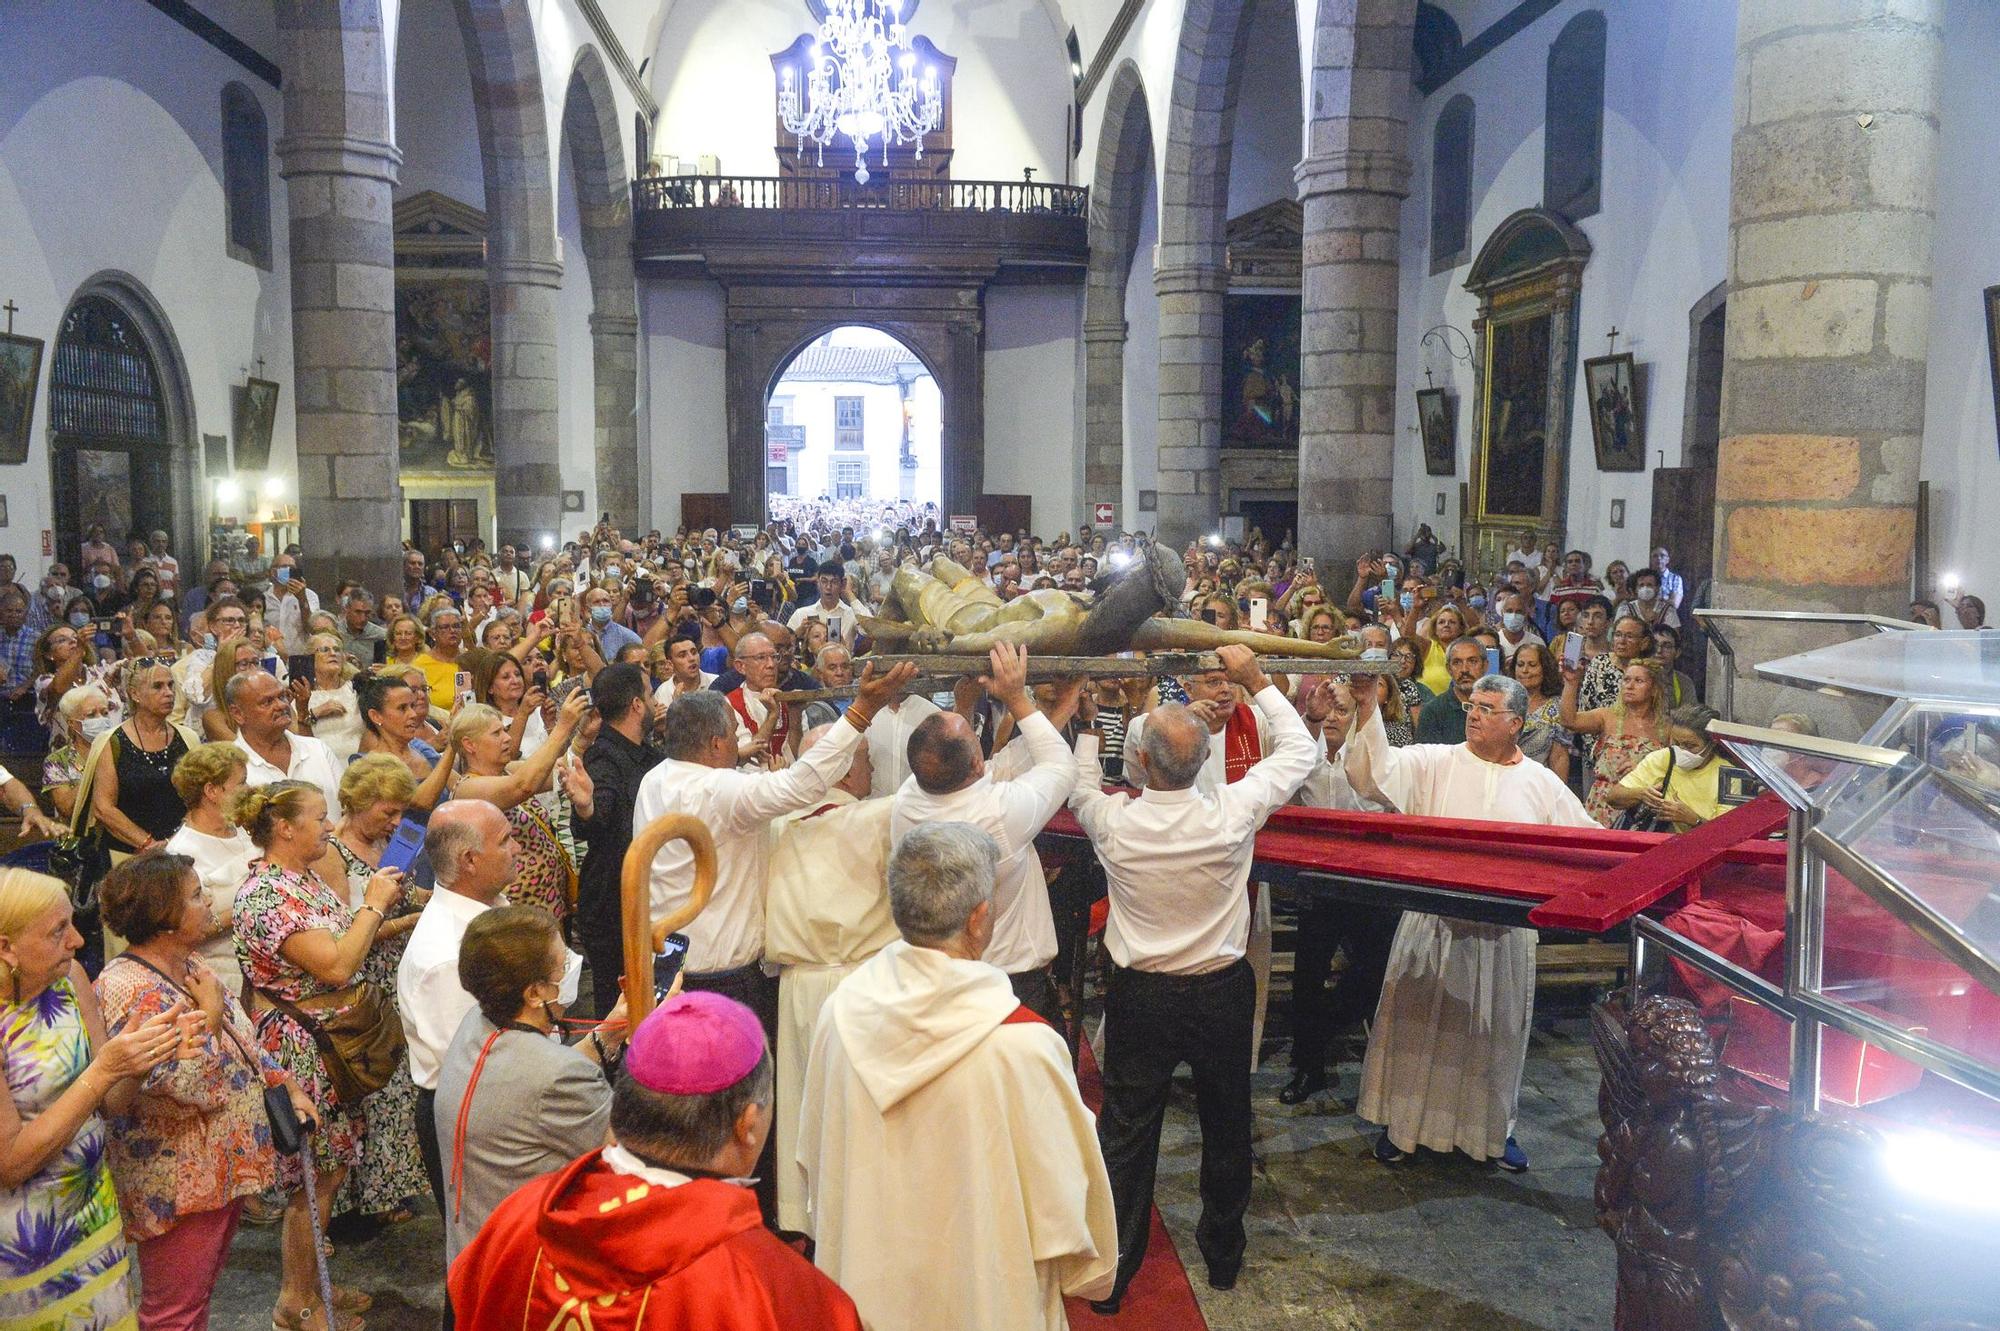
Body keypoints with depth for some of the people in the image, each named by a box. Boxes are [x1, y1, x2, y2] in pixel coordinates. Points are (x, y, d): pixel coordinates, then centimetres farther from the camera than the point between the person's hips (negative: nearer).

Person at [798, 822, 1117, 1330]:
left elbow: (815, 1155, 1)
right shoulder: (1021, 1044, -30)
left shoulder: (841, 1011, -16)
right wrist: (1090, 1270, 5)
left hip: (863, 1285, 4)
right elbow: (1061, 1183, -16)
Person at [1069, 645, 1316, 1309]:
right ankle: (1222, 1254, 37)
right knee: (1226, 1127, 20)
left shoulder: (1114, 822, -18)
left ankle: (1111, 1272, 20)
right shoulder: (1232, 812, -19)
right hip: (1223, 994, 1)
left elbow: (1079, 784, 7)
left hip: (1140, 997, -1)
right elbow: (1300, 750, -3)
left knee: (1127, 1134, 11)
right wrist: (1255, 680, 2)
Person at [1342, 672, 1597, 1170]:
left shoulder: (1542, 783, 7)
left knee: (1496, 1030, 13)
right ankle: (1403, 1120, 21)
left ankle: (1494, 1128, 31)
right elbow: (1376, 772, -16)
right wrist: (1367, 708, -28)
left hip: (1504, 929, 2)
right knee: (1418, 1022, 6)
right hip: (1434, 922, -2)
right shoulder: (1434, 762, -1)